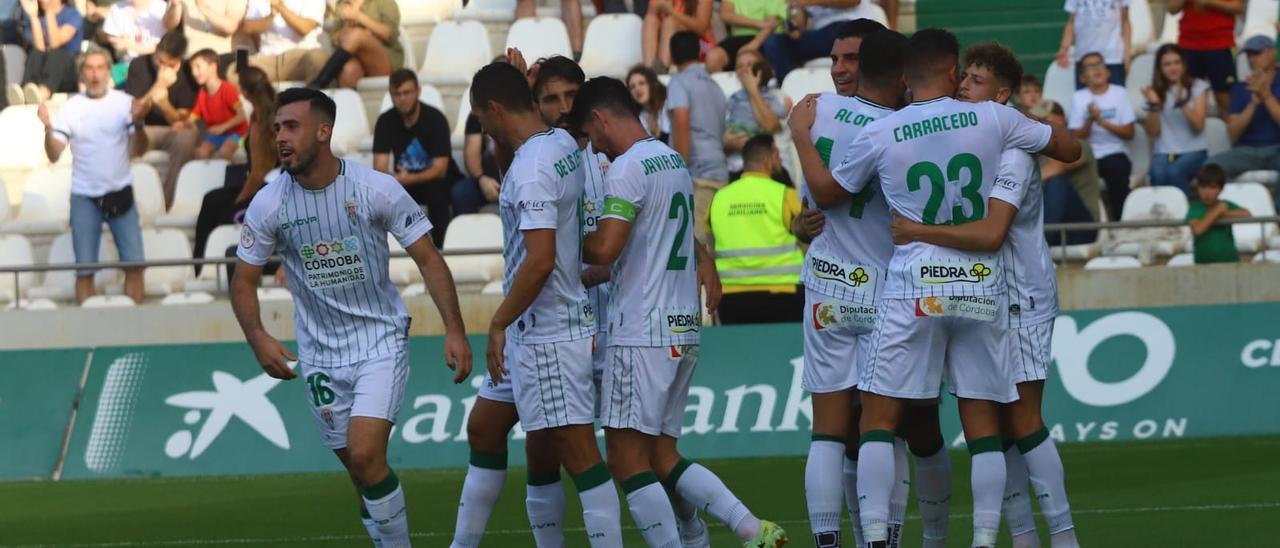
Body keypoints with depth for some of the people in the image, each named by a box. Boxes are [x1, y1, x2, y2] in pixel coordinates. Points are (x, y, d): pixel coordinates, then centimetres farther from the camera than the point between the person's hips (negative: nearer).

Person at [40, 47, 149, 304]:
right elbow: (54, 155, -3)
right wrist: (48, 128, -20)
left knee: (134, 263, -3)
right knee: (85, 268, 2)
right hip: (84, 197, 0)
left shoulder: (124, 103, -2)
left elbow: (137, 151, -5)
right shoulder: (71, 108, 0)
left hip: (120, 194, 0)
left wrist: (138, 122, -21)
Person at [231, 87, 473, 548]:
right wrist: (258, 339, -14)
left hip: (382, 341, -3)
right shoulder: (268, 205, -6)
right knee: (362, 473, 7)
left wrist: (454, 330, -15)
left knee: (365, 456, -20)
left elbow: (428, 259, -7)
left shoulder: (376, 189, -13)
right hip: (320, 355, 3)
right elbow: (244, 280, 4)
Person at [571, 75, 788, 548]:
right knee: (661, 456, 12)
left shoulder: (626, 169, -12)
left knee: (627, 459, -6)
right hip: (682, 327, 9)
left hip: (641, 334, -9)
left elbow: (605, 249, -20)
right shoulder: (674, 163, 17)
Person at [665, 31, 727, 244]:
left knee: (695, 241, -14)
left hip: (696, 172, -7)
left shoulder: (680, 83, -1)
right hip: (720, 172, 7)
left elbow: (681, 124, -15)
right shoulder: (714, 86, 23)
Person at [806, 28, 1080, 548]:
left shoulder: (878, 136, -3)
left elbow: (825, 194, 12)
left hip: (913, 290, -2)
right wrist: (1044, 124, 30)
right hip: (982, 286, 2)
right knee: (981, 420, 7)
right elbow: (1070, 149, 11)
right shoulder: (992, 118, 0)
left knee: (879, 417, 3)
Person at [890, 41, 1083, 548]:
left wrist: (918, 232, -32)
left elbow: (990, 233, -31)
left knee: (1022, 422, -11)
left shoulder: (1012, 153, -18)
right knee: (995, 428, 6)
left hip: (1022, 300, -8)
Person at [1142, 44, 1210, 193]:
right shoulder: (1156, 92, 10)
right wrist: (1154, 105, -11)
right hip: (1164, 152, 1)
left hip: (1193, 150, -1)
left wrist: (1181, 103, -19)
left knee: (1175, 172, -35)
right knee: (1158, 174, -34)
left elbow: (1198, 125, -5)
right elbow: (1153, 132, 4)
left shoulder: (1198, 87, 6)